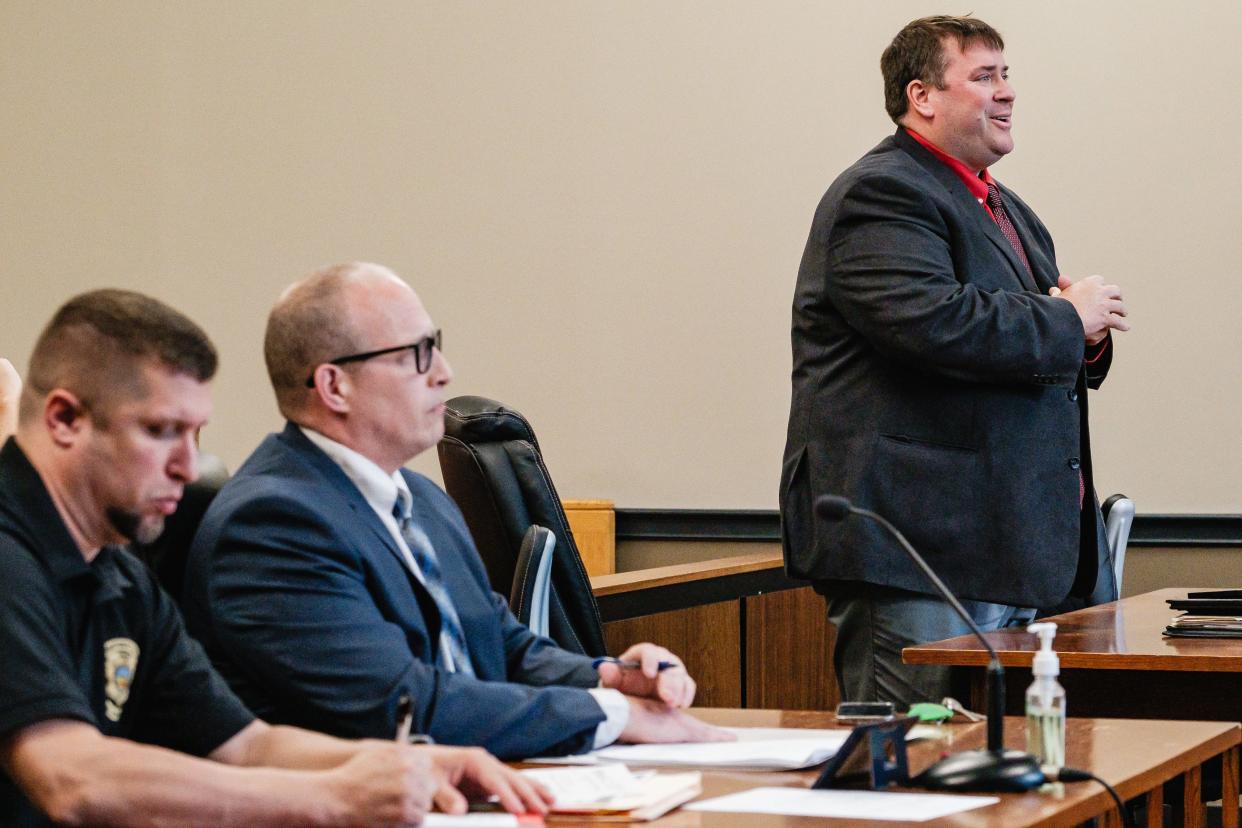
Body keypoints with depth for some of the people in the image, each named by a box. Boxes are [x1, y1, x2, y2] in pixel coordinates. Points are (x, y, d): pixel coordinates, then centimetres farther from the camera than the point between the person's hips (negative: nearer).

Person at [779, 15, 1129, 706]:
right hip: (915, 547, -10)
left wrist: (1090, 337, 2)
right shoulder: (881, 196, -9)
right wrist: (1068, 320, -12)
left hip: (1014, 543, 10)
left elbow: (1059, 359, 28)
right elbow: (935, 323, -25)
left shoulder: (1008, 211, 23)